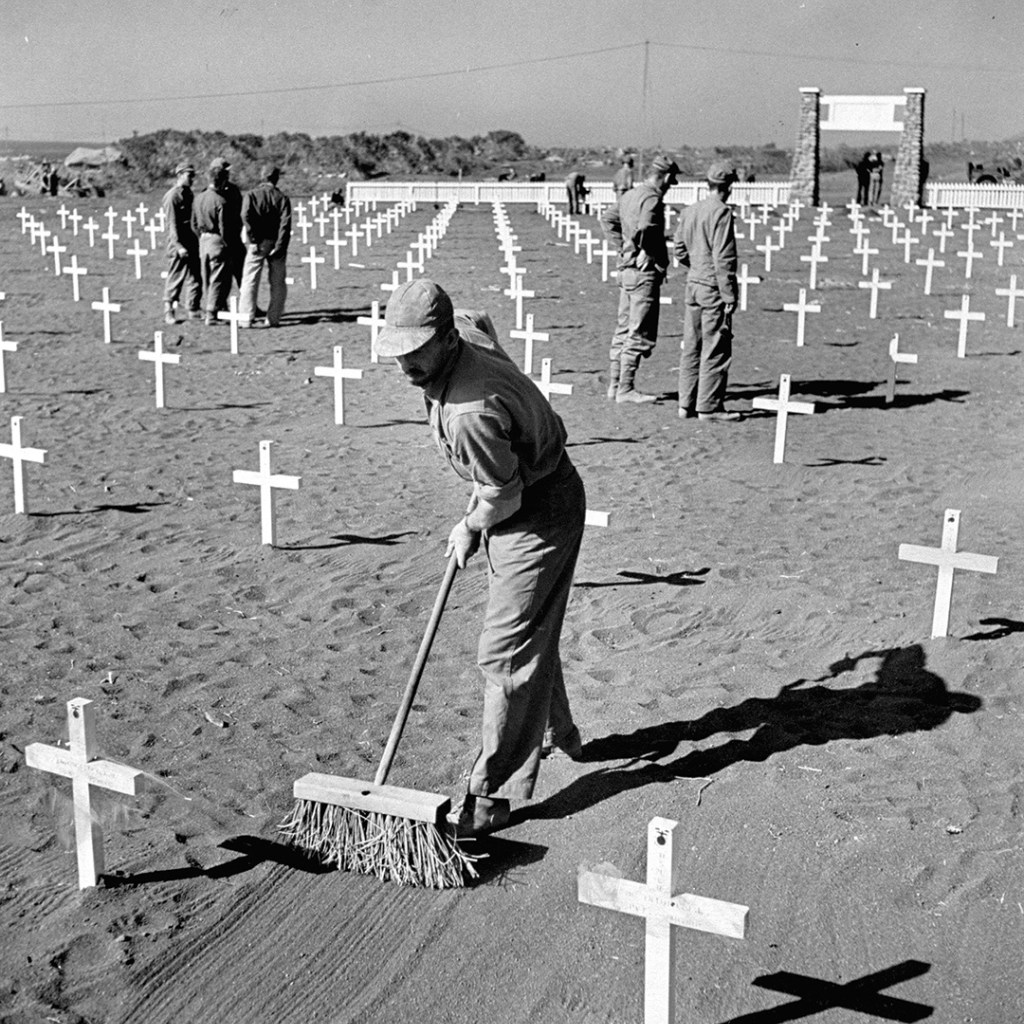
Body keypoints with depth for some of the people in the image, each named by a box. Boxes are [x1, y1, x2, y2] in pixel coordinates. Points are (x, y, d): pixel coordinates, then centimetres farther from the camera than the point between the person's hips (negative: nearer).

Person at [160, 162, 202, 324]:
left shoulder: (188, 194, 15)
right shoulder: (172, 196, -11)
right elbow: (172, 224, -16)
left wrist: (196, 241, 14)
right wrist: (179, 246, -21)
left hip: (191, 242, 8)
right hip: (178, 243, -8)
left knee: (195, 278, 6)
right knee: (176, 278, -1)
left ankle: (194, 311, 13)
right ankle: (168, 312, 9)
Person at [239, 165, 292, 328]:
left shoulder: (251, 195, 2)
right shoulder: (282, 198, 4)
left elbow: (246, 216, -13)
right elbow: (285, 223, -7)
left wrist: (253, 241, -12)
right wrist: (280, 246, -10)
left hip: (257, 243, -1)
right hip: (276, 243, 1)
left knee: (249, 282, 0)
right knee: (277, 283, 10)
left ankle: (245, 319, -7)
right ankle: (274, 319, 9)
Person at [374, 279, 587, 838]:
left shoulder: (471, 412, -36)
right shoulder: (465, 330, -9)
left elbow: (503, 494, -26)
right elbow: (479, 318, 18)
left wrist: (470, 528, -4)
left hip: (539, 513, -10)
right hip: (518, 500, 10)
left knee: (506, 651, -8)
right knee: (531, 632, 25)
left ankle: (492, 794, 0)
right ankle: (559, 734, 47)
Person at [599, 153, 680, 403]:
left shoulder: (630, 195, 12)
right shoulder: (652, 199, -16)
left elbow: (607, 218, 21)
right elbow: (645, 228, -32)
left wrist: (622, 247, 14)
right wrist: (646, 253, -16)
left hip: (626, 270, 9)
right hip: (645, 272, -9)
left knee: (624, 329, 15)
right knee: (640, 333, -4)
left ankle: (615, 384, 20)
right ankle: (625, 389, -2)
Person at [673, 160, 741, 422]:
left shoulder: (689, 211, 9)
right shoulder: (721, 213, -14)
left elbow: (680, 251, 13)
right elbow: (723, 258, -16)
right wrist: (729, 296, -13)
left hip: (693, 285, 8)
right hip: (714, 288, -8)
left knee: (692, 347, 11)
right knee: (716, 350, -1)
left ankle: (687, 404, 15)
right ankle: (709, 406, 1)